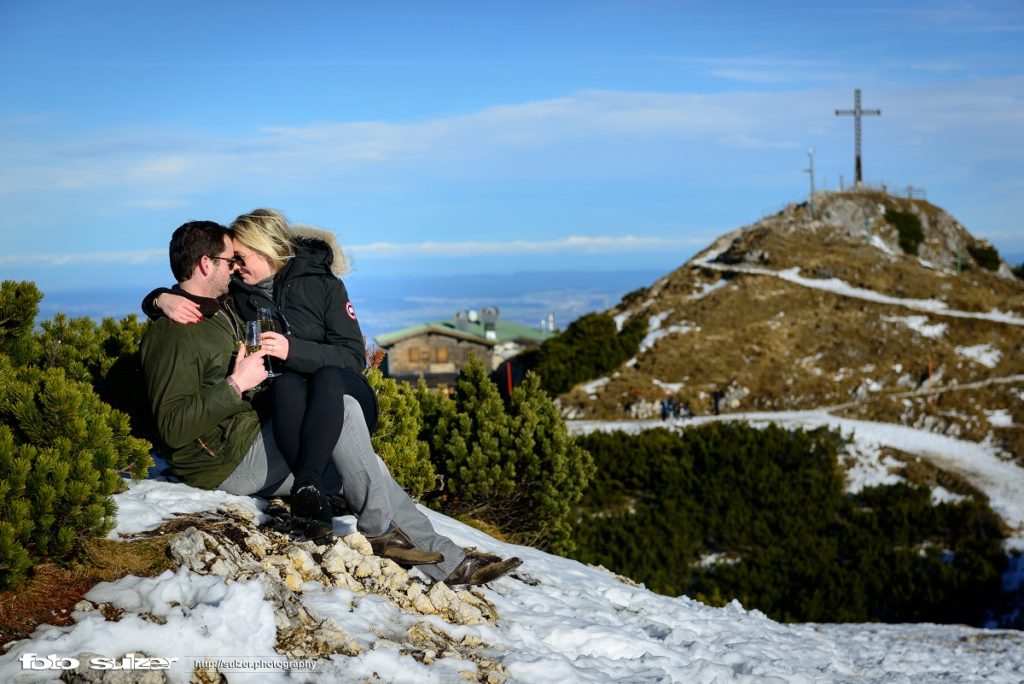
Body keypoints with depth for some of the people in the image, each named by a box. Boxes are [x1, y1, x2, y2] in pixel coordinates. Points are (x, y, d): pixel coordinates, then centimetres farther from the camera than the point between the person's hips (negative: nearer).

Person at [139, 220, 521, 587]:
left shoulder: (223, 310, 15)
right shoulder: (171, 336, -17)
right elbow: (173, 427, -25)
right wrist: (235, 386, -24)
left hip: (250, 443, 10)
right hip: (225, 462, -10)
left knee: (365, 467, 4)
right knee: (342, 408, -20)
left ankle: (448, 564, 6)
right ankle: (377, 529, -13)